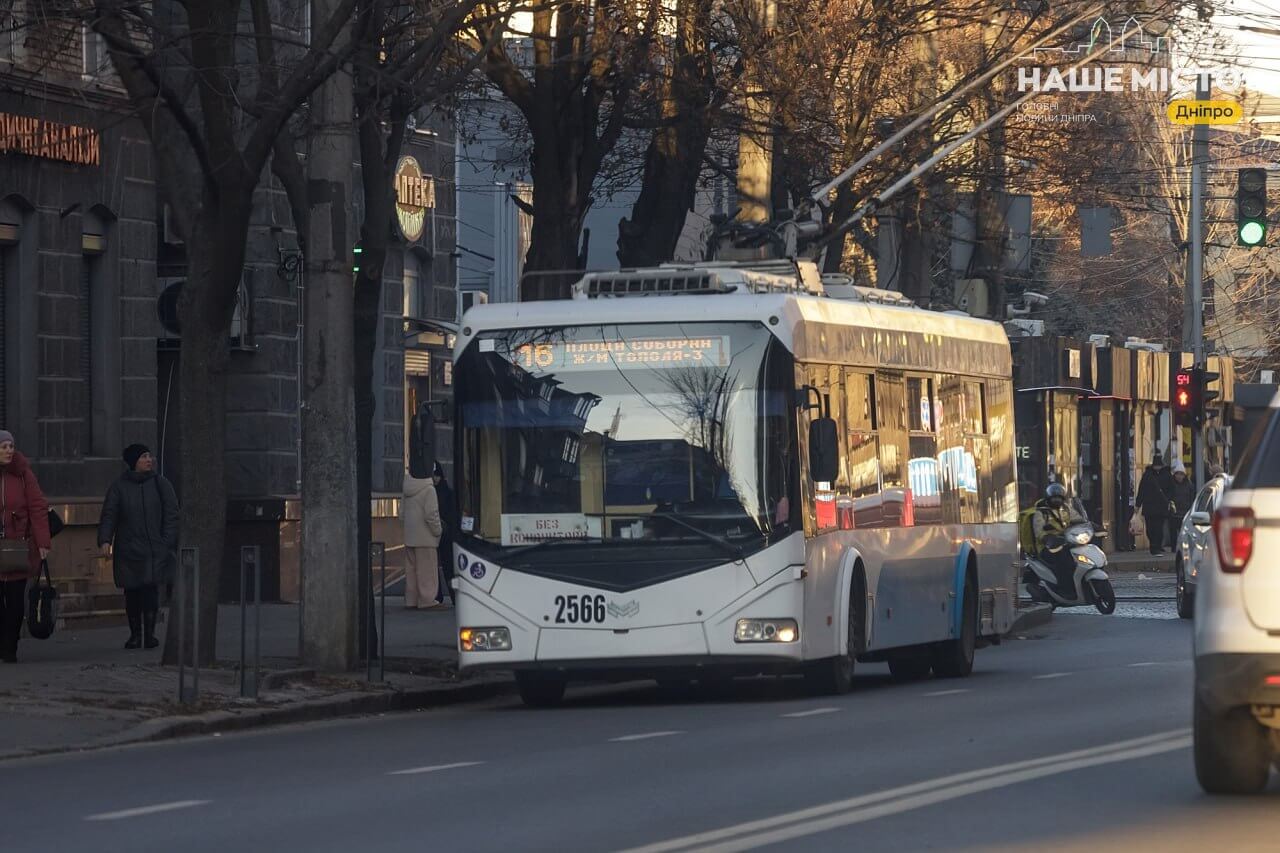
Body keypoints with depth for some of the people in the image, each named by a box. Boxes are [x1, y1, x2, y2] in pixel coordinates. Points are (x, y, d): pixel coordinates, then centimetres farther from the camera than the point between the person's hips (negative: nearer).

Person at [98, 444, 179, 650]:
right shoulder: (119, 488, 5)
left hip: (155, 551, 0)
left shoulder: (161, 485, 7)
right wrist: (105, 541, -14)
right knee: (132, 594, 3)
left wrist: (168, 544, -4)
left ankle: (149, 633, -6)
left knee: (151, 590, -10)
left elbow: (171, 516, 6)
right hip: (128, 551, 0)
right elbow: (108, 516, 1)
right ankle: (135, 634, 13)